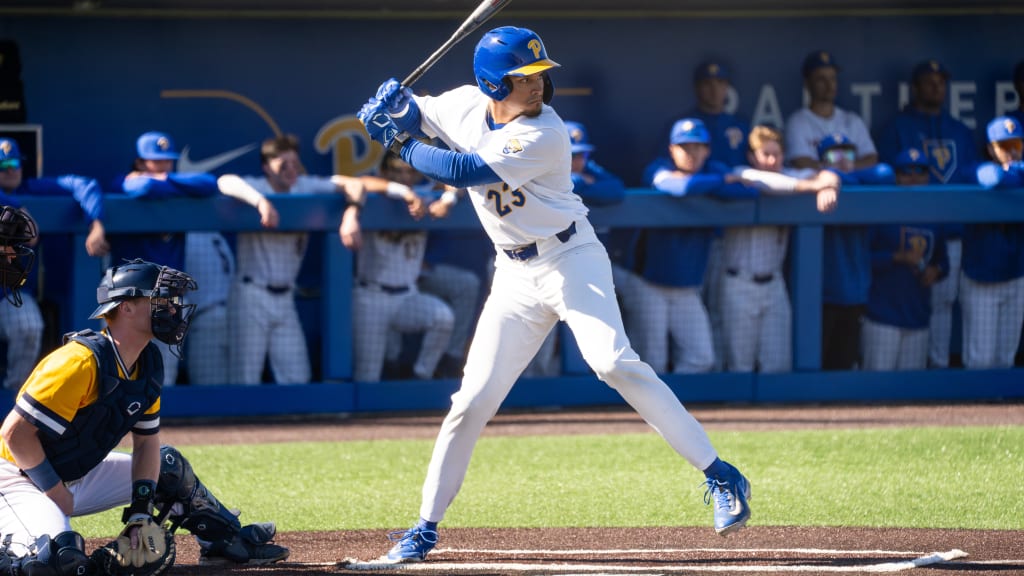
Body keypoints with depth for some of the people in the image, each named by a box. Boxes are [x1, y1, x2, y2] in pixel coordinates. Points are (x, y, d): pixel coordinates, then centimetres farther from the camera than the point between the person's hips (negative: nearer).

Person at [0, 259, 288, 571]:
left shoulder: (149, 365, 0)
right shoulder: (82, 361, -28)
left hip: (83, 473, 9)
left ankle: (229, 540, 36)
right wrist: (57, 494, -20)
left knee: (168, 467, 19)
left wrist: (141, 509, -3)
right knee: (61, 557, -35)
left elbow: (146, 442, 9)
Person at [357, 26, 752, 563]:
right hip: (515, 276, 5)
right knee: (473, 399, 3)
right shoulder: (465, 105, -1)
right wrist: (392, 102, -8)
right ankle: (426, 526, 13)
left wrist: (401, 147, -15)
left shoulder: (543, 136, -21)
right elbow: (410, 115, 16)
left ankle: (719, 476, -24)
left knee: (613, 362, -25)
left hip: (571, 261, -5)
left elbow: (465, 172, -26)